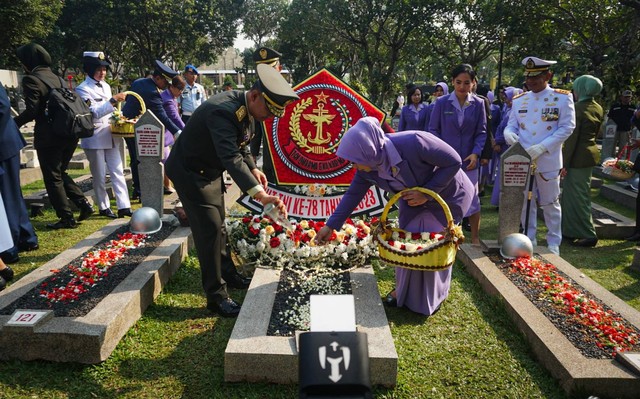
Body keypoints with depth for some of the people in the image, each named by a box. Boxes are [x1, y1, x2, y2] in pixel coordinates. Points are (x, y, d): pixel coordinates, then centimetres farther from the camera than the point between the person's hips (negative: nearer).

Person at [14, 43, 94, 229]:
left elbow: (31, 111, -16)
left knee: (52, 178, 5)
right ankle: (84, 204, 11)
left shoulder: (31, 79, -10)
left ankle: (67, 219, 8)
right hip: (69, 133, 7)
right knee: (60, 173, 22)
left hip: (49, 136, -7)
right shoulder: (56, 77, 12)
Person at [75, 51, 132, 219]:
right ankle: (103, 207, 17)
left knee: (118, 171, 2)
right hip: (95, 138, -6)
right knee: (99, 176, 4)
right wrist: (113, 100, -27)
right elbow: (94, 112, -20)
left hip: (111, 136, 7)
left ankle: (124, 207, 3)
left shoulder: (105, 86, 11)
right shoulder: (83, 89, -10)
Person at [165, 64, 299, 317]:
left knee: (218, 224, 19)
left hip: (210, 171, 9)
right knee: (209, 229, -10)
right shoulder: (223, 111, -35)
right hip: (190, 171, -9)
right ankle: (216, 296, 1)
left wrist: (253, 168, -5)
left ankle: (228, 275, 35)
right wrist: (260, 195, -57)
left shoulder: (247, 108, -5)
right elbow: (231, 158, -48)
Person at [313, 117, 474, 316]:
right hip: (414, 198, 5)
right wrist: (331, 226, -10)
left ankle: (432, 298, 24)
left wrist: (427, 193, -31)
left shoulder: (414, 143, -40)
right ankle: (404, 291, 31)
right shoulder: (367, 168, -21)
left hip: (446, 195, -5)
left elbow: (454, 161, -29)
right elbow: (353, 194, -10)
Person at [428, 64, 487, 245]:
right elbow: (433, 130, 0)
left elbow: (481, 132, 3)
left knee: (472, 199, 7)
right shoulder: (442, 103, -4)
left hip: (469, 160, 1)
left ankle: (475, 238, 21)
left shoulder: (478, 104, -1)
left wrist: (476, 153, -11)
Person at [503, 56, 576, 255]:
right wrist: (509, 134, -17)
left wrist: (541, 147, -19)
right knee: (525, 203, 11)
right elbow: (511, 126, 9)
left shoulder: (562, 98, -3)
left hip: (548, 161, -3)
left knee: (550, 204, 8)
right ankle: (529, 241, 25)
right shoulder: (518, 100, 8)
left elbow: (567, 127, -8)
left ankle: (554, 244, 22)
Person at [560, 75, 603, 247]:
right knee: (575, 194, 17)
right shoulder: (598, 108, 10)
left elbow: (572, 138, -19)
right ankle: (570, 230, 26)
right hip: (591, 152, 9)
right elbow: (595, 132, 17)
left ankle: (588, 235, 3)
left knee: (577, 196, -1)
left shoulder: (577, 108, -16)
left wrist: (564, 163, -17)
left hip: (577, 157, -9)